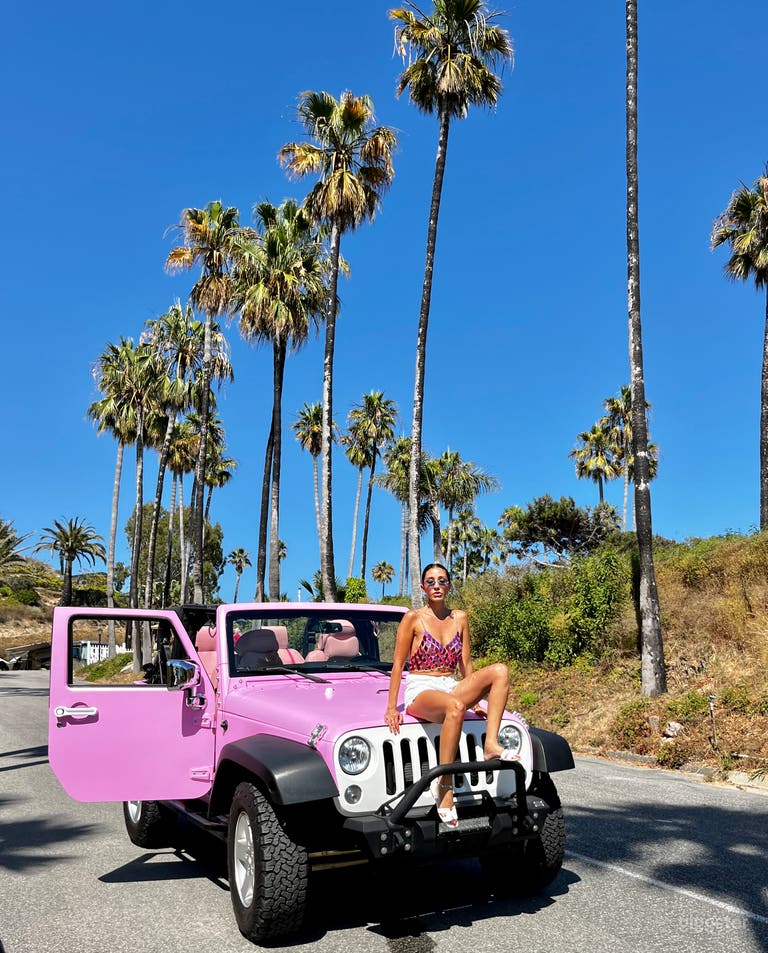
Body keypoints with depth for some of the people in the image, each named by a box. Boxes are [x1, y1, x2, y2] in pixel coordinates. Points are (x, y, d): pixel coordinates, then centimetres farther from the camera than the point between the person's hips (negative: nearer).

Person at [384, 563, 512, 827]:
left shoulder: (459, 618, 11)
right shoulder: (413, 618, -2)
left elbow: (466, 665, 15)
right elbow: (398, 665, -3)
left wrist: (475, 700, 10)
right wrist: (391, 708, -9)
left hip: (451, 688, 5)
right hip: (420, 691, -5)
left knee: (500, 670, -20)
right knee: (455, 707, -40)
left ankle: (491, 745, -28)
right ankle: (444, 784, -30)